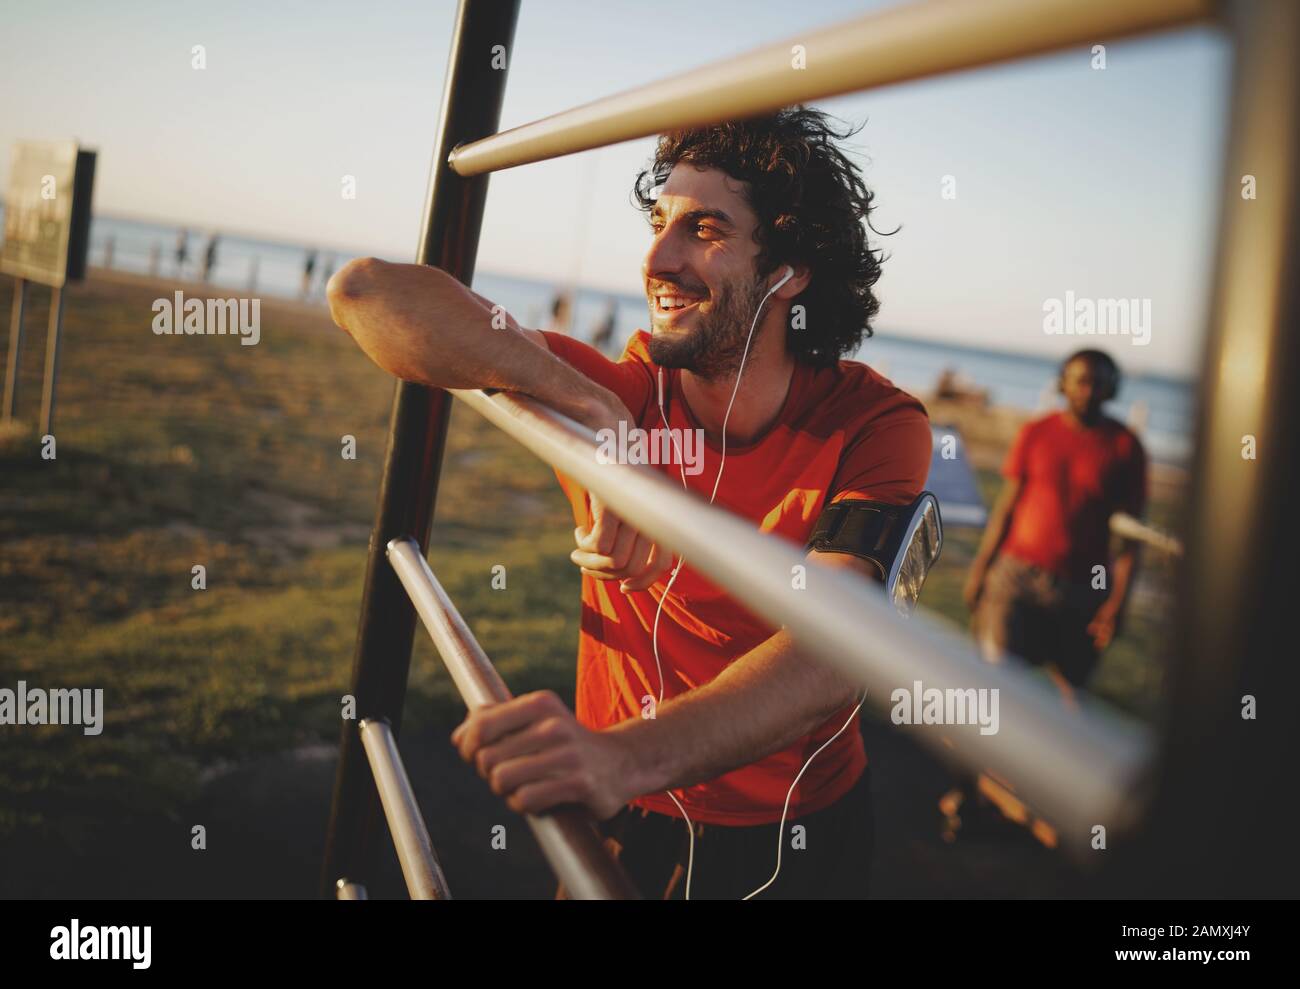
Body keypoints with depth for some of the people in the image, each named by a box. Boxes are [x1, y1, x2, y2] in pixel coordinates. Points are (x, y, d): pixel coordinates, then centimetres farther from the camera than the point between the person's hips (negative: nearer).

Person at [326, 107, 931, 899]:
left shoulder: (875, 426, -19)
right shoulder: (624, 394, -15)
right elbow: (367, 292, -22)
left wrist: (626, 757, -53)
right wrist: (595, 410, -34)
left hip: (802, 844, -1)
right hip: (624, 830, 1)